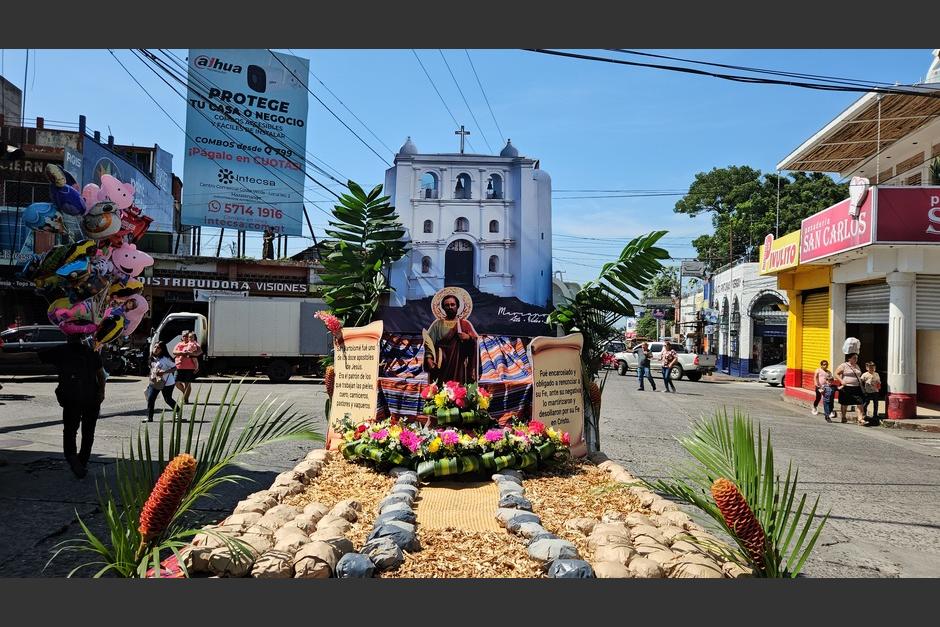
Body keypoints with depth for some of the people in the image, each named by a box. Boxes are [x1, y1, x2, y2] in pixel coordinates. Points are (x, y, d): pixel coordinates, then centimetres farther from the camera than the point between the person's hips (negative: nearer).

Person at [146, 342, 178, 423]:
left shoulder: (165, 358, -17)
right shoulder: (152, 358, 5)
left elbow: (174, 368, -18)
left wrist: (164, 372, -28)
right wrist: (151, 377, 9)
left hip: (167, 383, -6)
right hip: (154, 382, 6)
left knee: (168, 399, 5)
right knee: (150, 399, -6)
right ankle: (149, 418, 1)